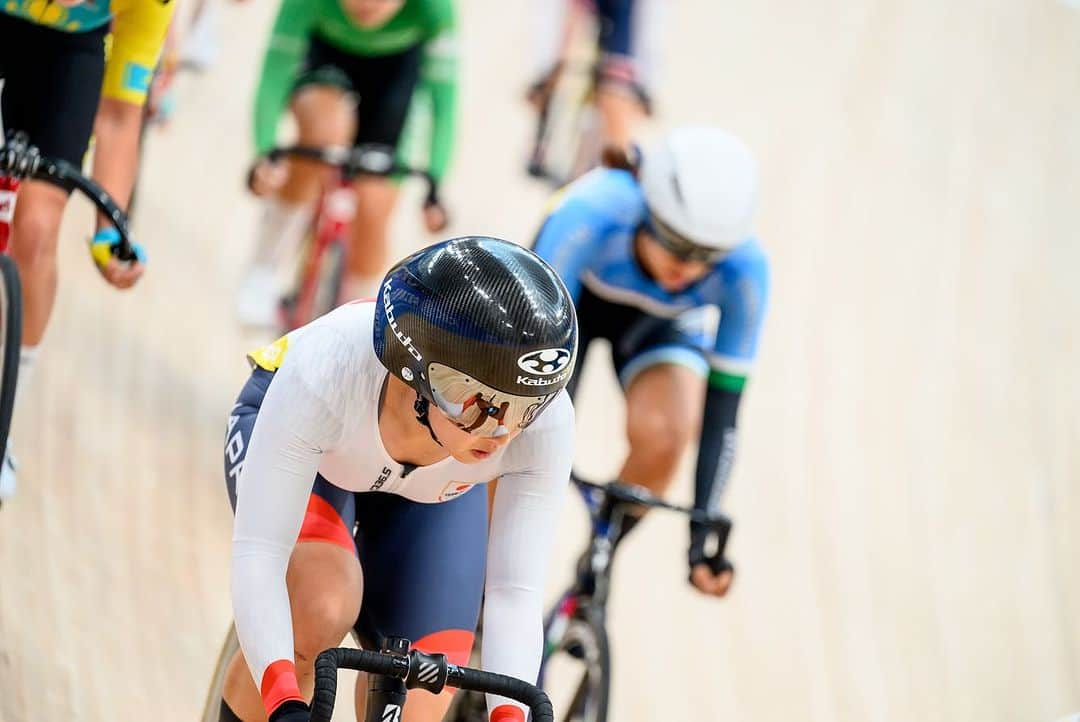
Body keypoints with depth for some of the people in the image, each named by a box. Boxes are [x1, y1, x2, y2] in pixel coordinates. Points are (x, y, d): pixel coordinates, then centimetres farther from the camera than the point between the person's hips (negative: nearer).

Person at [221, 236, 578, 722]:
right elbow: (256, 557, -43)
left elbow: (516, 595, -32)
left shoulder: (544, 420, -37)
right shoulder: (328, 372, -44)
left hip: (433, 496, 3)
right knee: (321, 610, -32)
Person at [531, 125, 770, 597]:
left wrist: (703, 535, -33)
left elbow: (722, 411, -29)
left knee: (664, 434, -28)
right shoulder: (592, 214, -42)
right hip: (572, 296, -1)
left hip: (657, 324, 1)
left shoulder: (743, 269, -35)